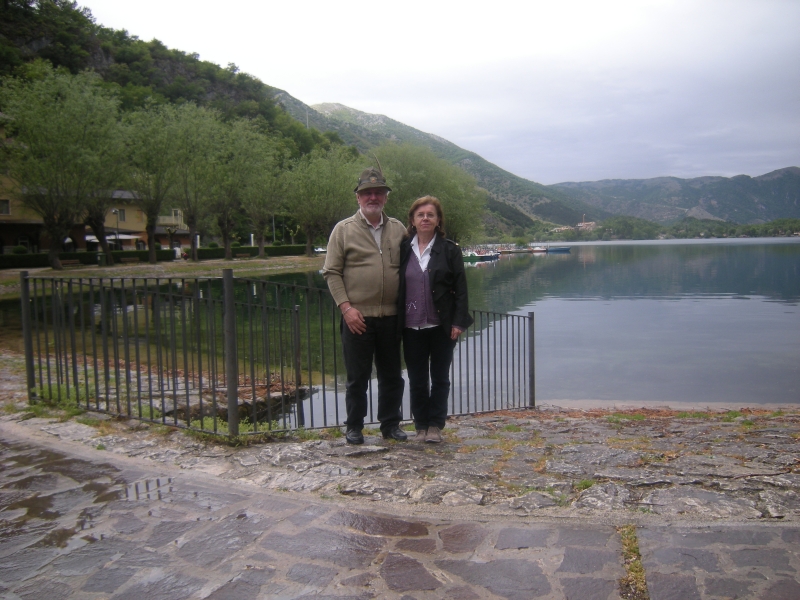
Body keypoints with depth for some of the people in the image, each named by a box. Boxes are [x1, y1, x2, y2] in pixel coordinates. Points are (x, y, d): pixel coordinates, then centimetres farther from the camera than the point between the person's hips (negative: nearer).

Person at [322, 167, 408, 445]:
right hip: (357, 317, -3)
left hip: (391, 317, 3)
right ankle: (354, 426, 21)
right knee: (357, 377, 6)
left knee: (392, 375, 12)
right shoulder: (343, 230, 0)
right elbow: (332, 272, -3)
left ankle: (390, 424, 27)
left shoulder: (398, 229, 9)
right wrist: (346, 307, -12)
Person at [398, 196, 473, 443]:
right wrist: (397, 323, 2)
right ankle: (421, 425, 22)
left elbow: (460, 288, -3)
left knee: (440, 378, 8)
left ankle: (435, 426, 19)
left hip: (441, 326, -1)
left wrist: (458, 322, -11)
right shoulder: (403, 249, 4)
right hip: (411, 327, 2)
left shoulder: (450, 249, -1)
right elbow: (397, 286, 6)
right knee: (417, 379, 9)